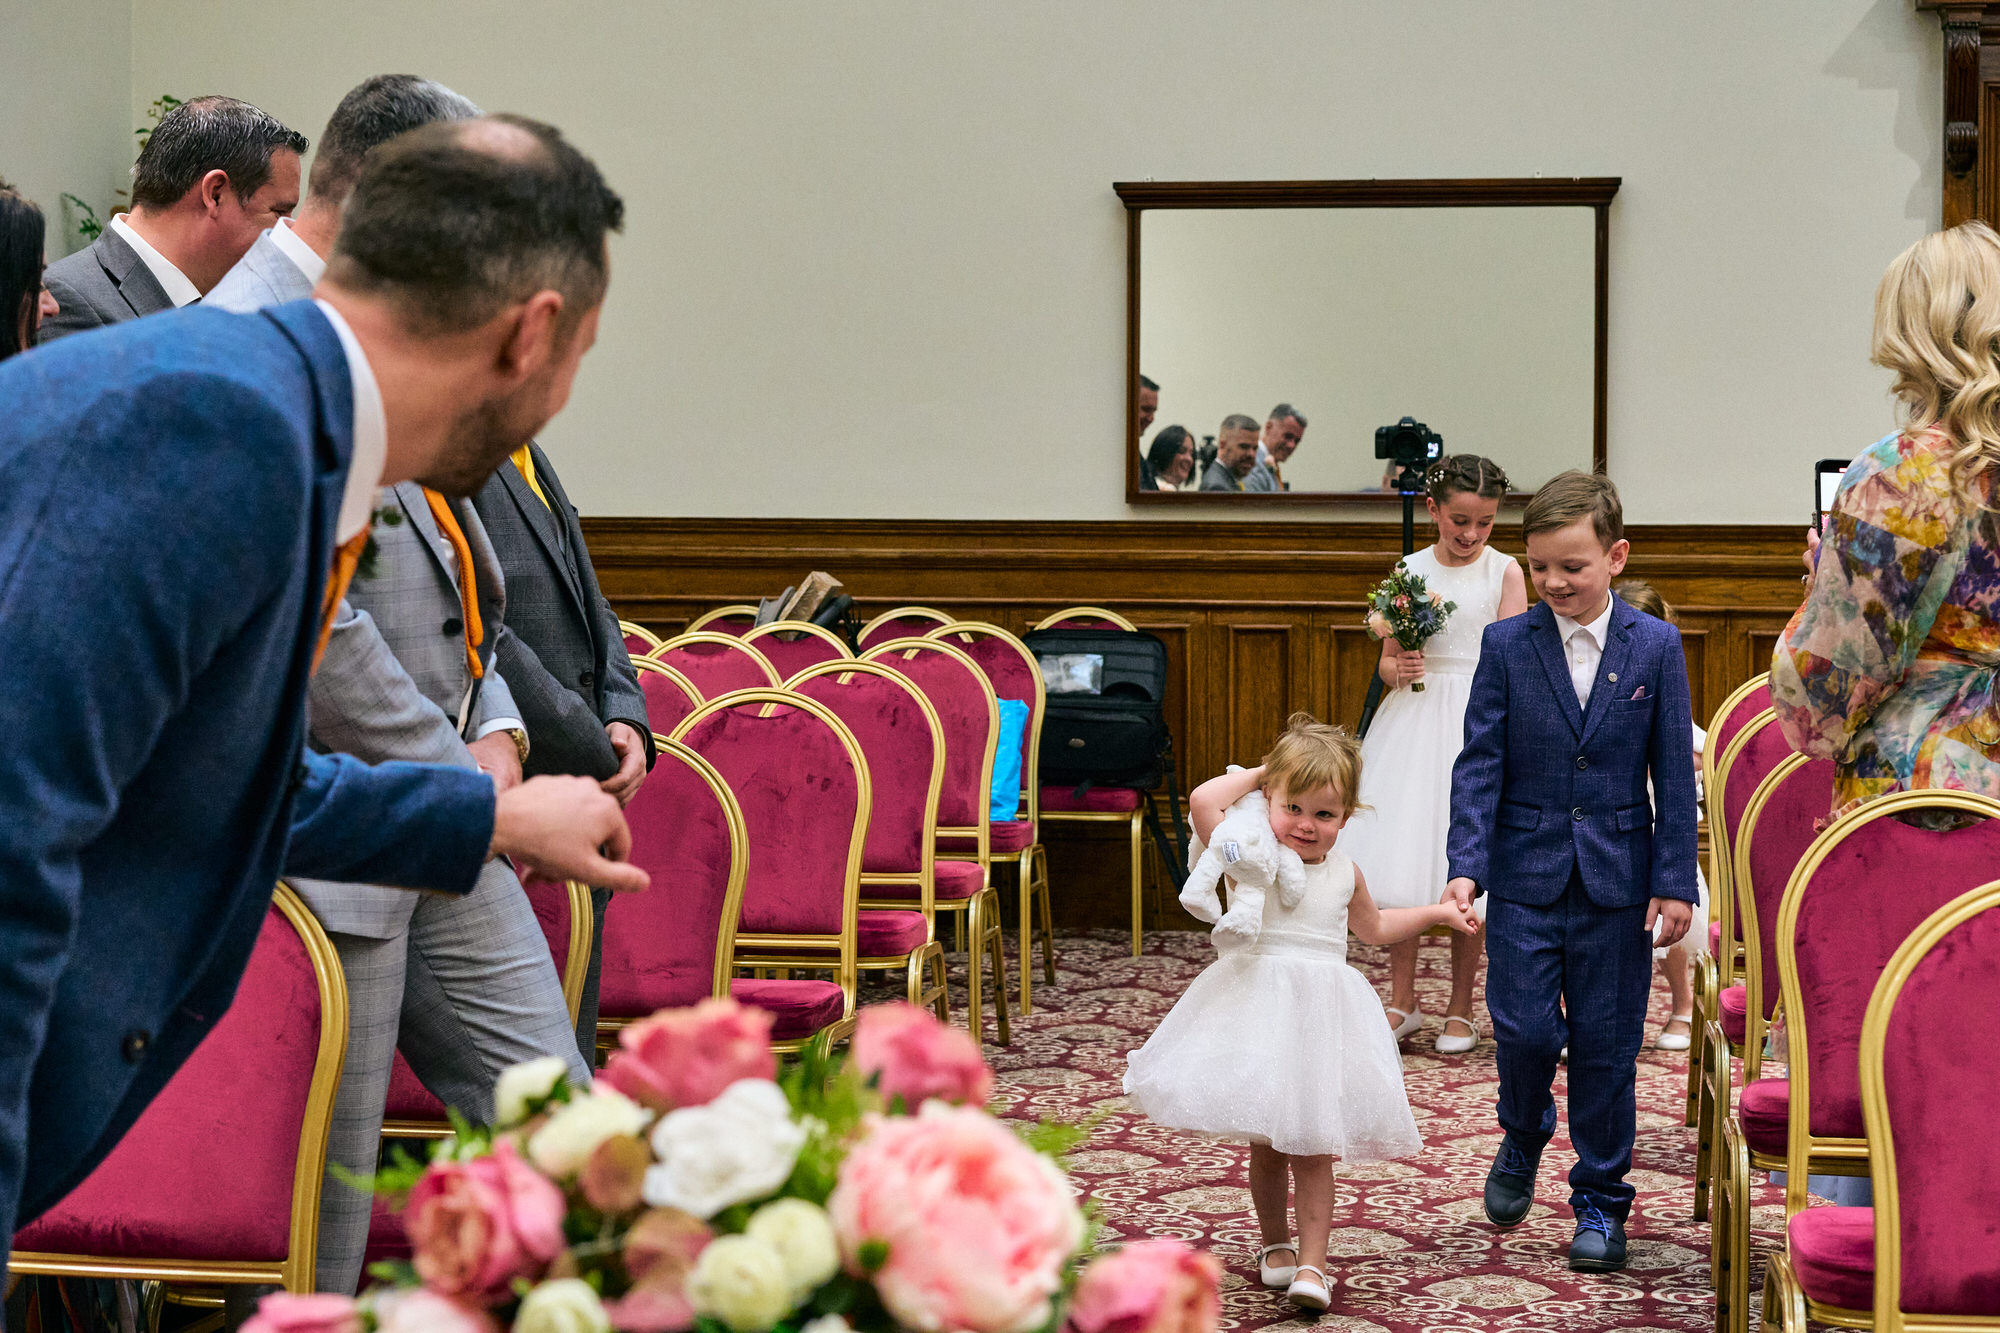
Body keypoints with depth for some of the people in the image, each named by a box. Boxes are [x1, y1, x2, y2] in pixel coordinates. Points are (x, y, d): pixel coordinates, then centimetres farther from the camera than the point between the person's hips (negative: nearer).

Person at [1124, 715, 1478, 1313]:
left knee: (1311, 1148, -1)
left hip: (1321, 1013, 2)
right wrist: (1253, 774, -9)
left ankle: (1311, 1264, 1)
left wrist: (1437, 911, 30)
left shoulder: (1344, 872, 9)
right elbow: (1203, 802, -25)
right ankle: (1275, 1242, 30)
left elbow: (1373, 927, 30)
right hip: (1258, 1006, -2)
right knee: (1265, 1144, 10)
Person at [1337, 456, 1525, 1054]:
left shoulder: (1504, 570, -1)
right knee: (1398, 865, 2)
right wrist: (1398, 670, -13)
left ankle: (1460, 1011, 13)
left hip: (1478, 722, -2)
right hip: (1412, 720, 2)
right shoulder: (1410, 570, 5)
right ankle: (1402, 1002, 17)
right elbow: (1386, 661, 10)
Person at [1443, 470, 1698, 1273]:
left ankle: (1601, 1200, 20)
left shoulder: (1656, 647, -1)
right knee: (1525, 1027, -5)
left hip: (1616, 878, 0)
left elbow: (1674, 772, 1)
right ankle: (1523, 1135, 27)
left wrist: (1675, 883, -3)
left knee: (1605, 1044, 5)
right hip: (1525, 874, 0)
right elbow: (1479, 764, -2)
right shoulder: (1506, 646, 0)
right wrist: (1466, 865, -12)